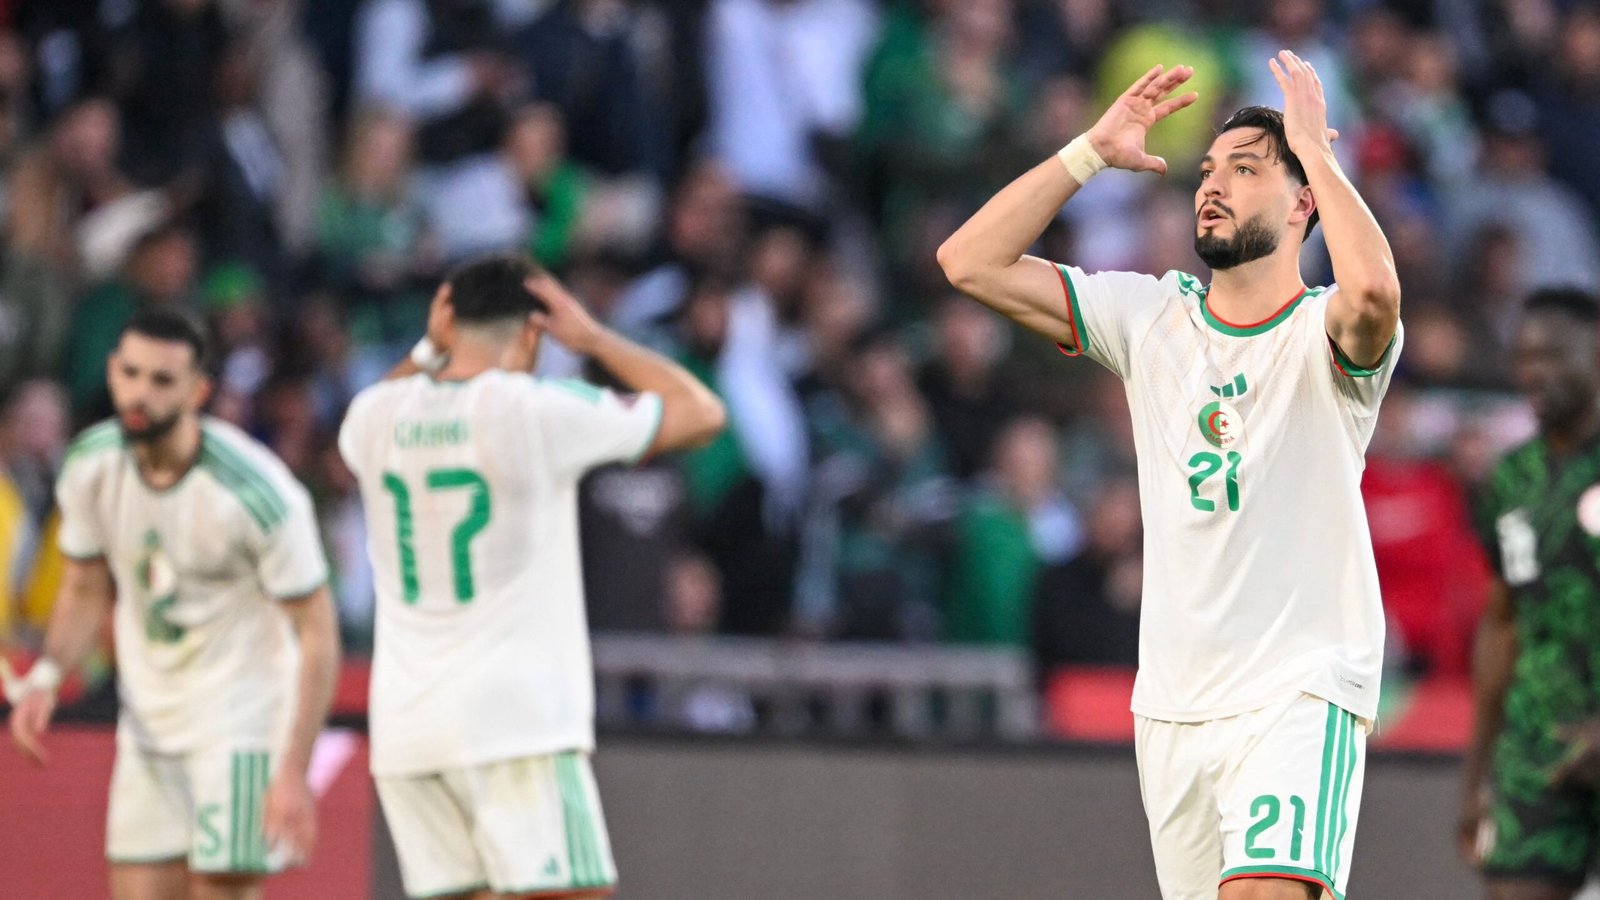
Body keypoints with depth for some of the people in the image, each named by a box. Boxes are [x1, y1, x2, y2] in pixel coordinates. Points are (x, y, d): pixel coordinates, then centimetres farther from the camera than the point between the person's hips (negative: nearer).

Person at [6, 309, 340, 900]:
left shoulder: (256, 493, -23)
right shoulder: (89, 467, -6)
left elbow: (318, 633, -16)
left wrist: (294, 773, -22)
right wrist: (46, 675, -8)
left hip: (241, 719, -5)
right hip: (148, 719, 5)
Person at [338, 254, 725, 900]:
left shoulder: (377, 416, 6)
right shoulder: (538, 411, -9)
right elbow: (701, 412, 1)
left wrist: (429, 349, 21)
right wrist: (593, 339, 8)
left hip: (406, 729, 6)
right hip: (518, 722, -6)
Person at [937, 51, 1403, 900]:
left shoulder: (1324, 337, -5)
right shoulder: (1150, 318, 10)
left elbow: (1373, 289, -31)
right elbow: (969, 261, 5)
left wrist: (1316, 145, -19)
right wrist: (1093, 152, 2)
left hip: (1301, 693, -5)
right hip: (1171, 701, 5)